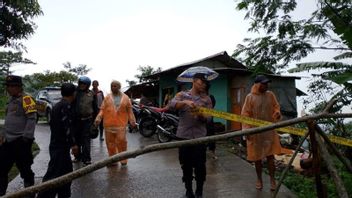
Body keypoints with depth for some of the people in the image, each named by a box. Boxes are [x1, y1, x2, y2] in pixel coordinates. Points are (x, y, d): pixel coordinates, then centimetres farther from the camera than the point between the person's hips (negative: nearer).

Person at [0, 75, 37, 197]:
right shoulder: (11, 99, 15)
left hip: (20, 141, -9)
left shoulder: (25, 99, -13)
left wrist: (26, 137, -21)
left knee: (24, 169, 3)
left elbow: (32, 118, -19)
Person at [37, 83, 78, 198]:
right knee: (53, 175, -7)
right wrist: (73, 144, -19)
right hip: (61, 146, -10)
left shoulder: (57, 105, 14)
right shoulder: (66, 106, -14)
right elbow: (67, 126, -22)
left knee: (66, 172, 18)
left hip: (56, 144, 10)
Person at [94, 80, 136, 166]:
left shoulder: (125, 98, 7)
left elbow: (129, 110, 7)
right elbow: (102, 109, 6)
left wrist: (132, 121, 0)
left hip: (121, 124, -2)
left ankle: (123, 160, 14)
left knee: (121, 141, -3)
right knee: (110, 143, 7)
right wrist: (98, 118, -9)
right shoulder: (107, 97, 9)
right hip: (109, 124, 2)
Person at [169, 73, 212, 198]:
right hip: (184, 136, 0)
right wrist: (185, 102, -31)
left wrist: (200, 115, -22)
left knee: (200, 166, 4)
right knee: (186, 165, 10)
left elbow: (208, 118, 0)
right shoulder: (182, 95, 5)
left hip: (200, 136, 0)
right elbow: (172, 104, -14)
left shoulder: (206, 99, 7)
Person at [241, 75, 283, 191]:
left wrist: (277, 112, -10)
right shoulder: (250, 97, -6)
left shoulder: (270, 95, 4)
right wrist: (246, 129, -15)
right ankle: (259, 179, 27)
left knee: (270, 155, 5)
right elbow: (245, 114, -7)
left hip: (269, 130, 2)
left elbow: (276, 106, 14)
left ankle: (272, 179, 21)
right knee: (257, 156, 9)